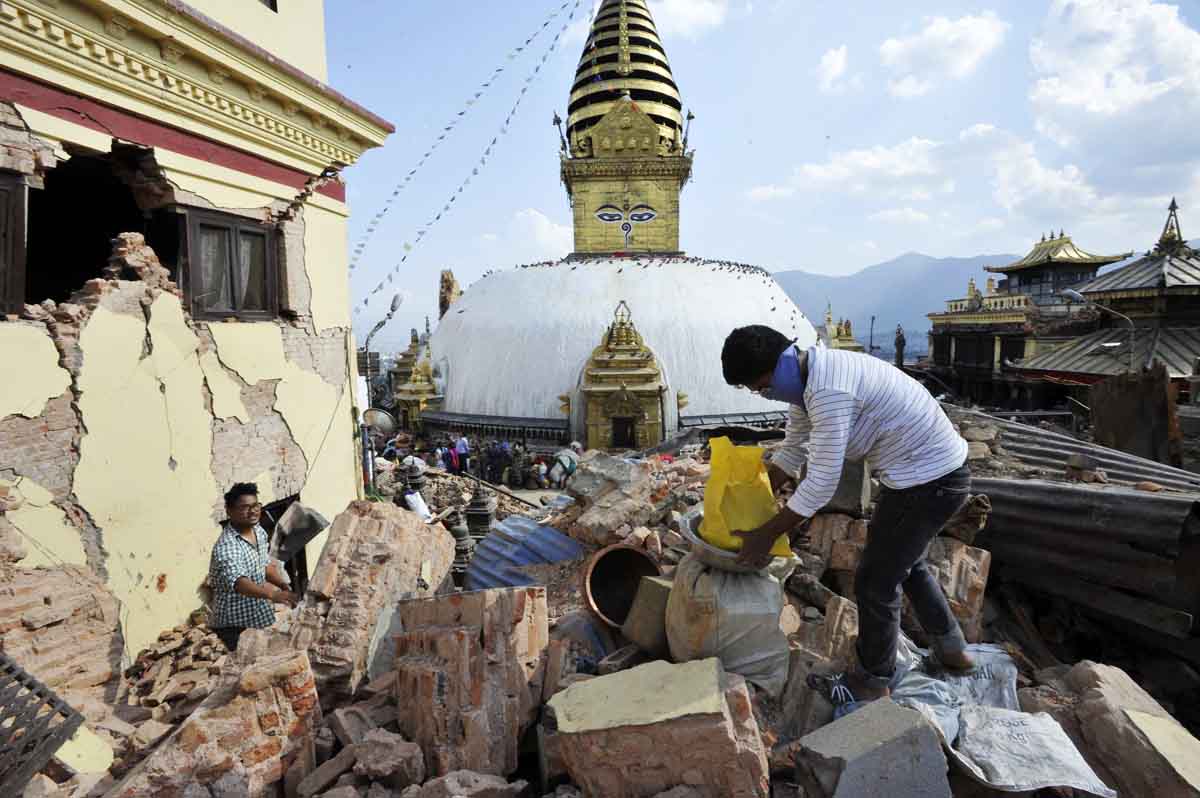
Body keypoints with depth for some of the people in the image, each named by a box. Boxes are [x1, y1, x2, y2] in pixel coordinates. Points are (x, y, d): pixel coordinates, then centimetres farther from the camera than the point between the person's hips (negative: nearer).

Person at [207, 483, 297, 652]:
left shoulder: (259, 531, 0)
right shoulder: (226, 547, -27)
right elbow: (238, 582, -42)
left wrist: (283, 585, -2)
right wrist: (272, 595, -56)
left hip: (259, 618, 8)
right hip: (236, 626, -8)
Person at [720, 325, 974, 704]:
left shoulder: (828, 390, -31)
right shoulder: (807, 377, 2)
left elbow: (821, 484, -28)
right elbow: (791, 452, 12)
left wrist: (765, 535, -19)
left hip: (927, 480, -10)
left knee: (876, 582, 3)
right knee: (905, 562, 27)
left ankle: (872, 683, 23)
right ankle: (951, 648, 46)